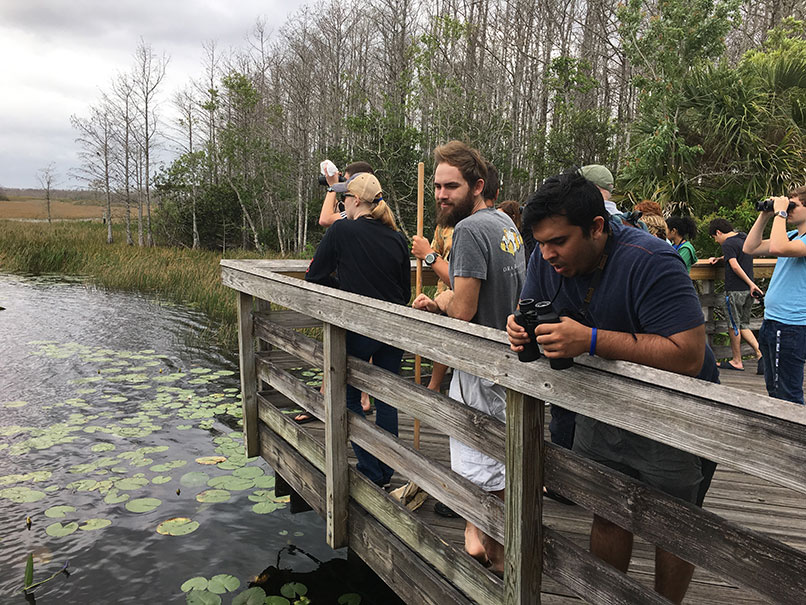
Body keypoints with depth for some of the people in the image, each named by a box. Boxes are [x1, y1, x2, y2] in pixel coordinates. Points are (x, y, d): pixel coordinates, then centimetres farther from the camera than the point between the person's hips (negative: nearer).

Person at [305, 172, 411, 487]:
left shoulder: (341, 231, -9)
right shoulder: (397, 239, 4)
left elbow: (314, 276, -3)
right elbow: (406, 291, 11)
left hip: (358, 329, -5)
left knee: (350, 397, 12)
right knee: (386, 399, 14)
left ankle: (370, 472, 12)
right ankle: (386, 472, 23)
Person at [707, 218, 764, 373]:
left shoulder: (727, 244, -12)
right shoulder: (745, 237, 13)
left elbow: (735, 267, -21)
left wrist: (751, 284, -17)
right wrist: (718, 258, 25)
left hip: (735, 290, -8)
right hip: (747, 290, 8)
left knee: (734, 326, 3)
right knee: (743, 325, 14)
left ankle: (737, 361, 11)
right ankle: (760, 353, -1)